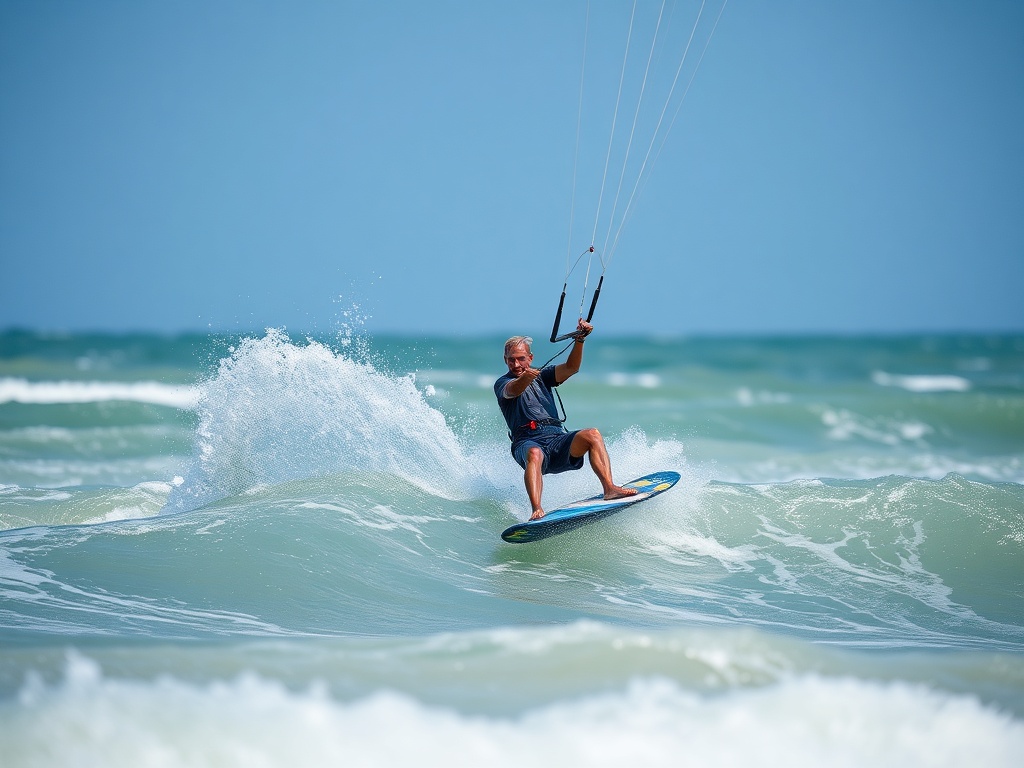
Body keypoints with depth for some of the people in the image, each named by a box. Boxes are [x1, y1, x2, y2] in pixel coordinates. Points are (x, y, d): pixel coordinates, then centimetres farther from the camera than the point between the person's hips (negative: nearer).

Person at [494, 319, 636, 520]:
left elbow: (570, 368, 7)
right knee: (535, 454, -39)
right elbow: (513, 391, -15)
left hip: (557, 439, 4)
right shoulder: (503, 384, 11)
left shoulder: (542, 376, 24)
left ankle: (609, 489, -33)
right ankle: (537, 511, -54)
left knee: (592, 435, -23)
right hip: (528, 442, -4)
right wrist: (525, 378, -39)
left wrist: (579, 340, -11)